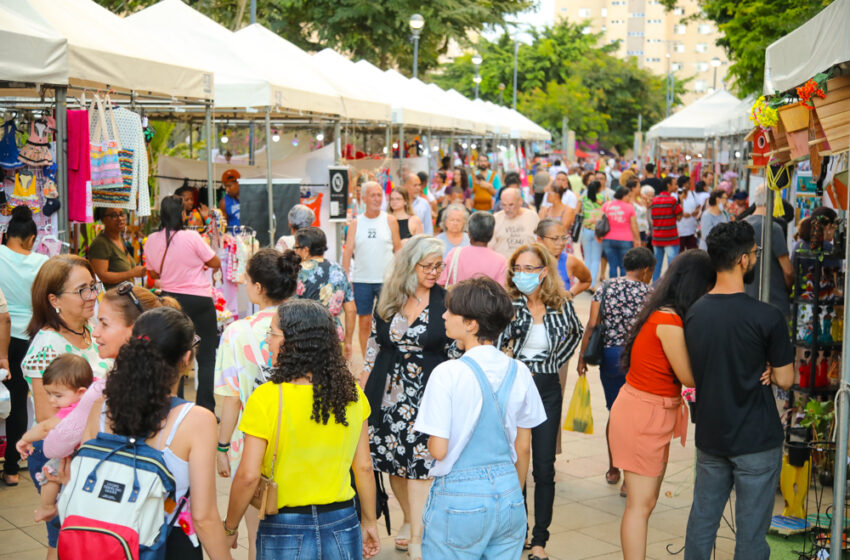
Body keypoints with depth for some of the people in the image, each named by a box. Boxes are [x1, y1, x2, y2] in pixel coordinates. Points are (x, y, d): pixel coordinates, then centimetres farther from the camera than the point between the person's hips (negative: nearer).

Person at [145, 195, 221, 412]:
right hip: (199, 300, -5)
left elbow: (153, 272, 12)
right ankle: (205, 409, 3)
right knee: (207, 357, 4)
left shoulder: (151, 241, -2)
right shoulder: (191, 237, -17)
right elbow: (216, 263, -7)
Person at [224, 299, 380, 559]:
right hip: (342, 525, 3)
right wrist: (369, 522, 15)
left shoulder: (266, 399, -16)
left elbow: (248, 476, -15)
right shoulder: (352, 394, -5)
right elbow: (364, 467, 2)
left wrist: (229, 528, 0)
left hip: (285, 531, -3)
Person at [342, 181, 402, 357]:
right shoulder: (356, 223, 6)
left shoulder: (389, 221, 3)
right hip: (361, 280, 1)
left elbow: (398, 249, 5)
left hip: (386, 280, -1)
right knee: (364, 321, 5)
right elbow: (348, 251, 3)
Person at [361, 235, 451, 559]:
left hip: (427, 393, -3)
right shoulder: (387, 301, 5)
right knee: (392, 461, 11)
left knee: (419, 463, -7)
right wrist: (360, 392, 11)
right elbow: (373, 349, 11)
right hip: (388, 394, 3)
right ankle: (409, 519, 33)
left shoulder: (446, 301, -3)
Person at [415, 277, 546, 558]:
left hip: (459, 499, -5)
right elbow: (523, 448, 8)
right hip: (508, 493, 5)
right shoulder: (519, 373, 1)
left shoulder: (448, 374, -15)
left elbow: (438, 450, -15)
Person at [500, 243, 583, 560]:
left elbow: (575, 333, 20)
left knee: (544, 468, 4)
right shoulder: (509, 304, -7)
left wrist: (557, 361, 9)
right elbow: (497, 344, -20)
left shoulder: (561, 305, -1)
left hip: (547, 390, 1)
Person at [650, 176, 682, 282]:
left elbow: (652, 217, 11)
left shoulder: (654, 200, 7)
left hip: (656, 237, 6)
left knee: (656, 264, 10)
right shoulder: (672, 200, -10)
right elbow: (679, 216, -5)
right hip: (670, 238, -6)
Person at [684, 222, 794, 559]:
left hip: (709, 437, 5)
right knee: (751, 531, 5)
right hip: (756, 441, -5)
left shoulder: (694, 313, 0)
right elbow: (785, 380, -11)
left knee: (702, 519, 16)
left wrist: (756, 372, 4)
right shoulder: (766, 317, -17)